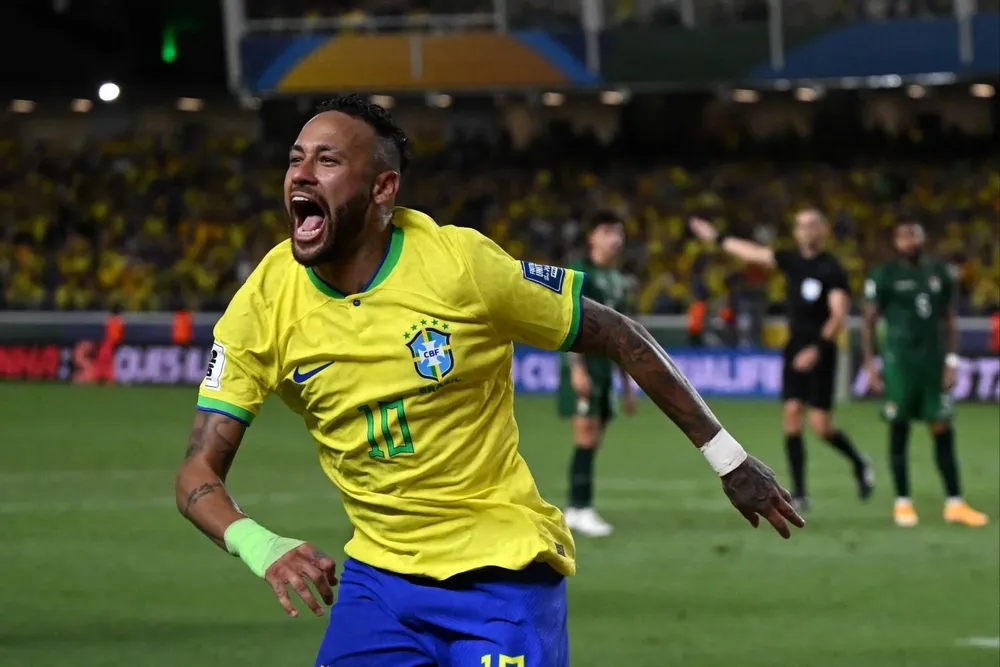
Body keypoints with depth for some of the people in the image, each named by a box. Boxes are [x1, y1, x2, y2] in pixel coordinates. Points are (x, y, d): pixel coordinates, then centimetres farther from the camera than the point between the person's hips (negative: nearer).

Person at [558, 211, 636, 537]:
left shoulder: (616, 280, 17)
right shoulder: (580, 273, -6)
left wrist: (627, 382, 21)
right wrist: (577, 368, -22)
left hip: (605, 367, 8)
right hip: (583, 363, -8)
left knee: (593, 442, 7)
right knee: (586, 439, -11)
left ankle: (574, 511, 11)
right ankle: (581, 508, -10)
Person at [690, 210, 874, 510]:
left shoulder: (832, 269, -10)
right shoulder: (792, 260, 8)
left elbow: (838, 315, -18)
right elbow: (752, 252, 21)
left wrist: (817, 348, -29)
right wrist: (717, 238, 29)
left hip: (819, 353, -6)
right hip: (795, 349, 6)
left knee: (820, 425, -8)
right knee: (791, 413, -4)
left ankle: (859, 464, 21)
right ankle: (799, 493, -1)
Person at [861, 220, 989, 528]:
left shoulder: (940, 273, 10)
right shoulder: (884, 276, -1)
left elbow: (949, 320, 14)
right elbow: (869, 323, 1)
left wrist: (951, 360, 5)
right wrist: (870, 364, -6)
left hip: (934, 361, 3)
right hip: (900, 361, -3)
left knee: (943, 430, 2)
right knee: (899, 430, 0)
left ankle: (955, 503, 3)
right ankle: (902, 503, 7)